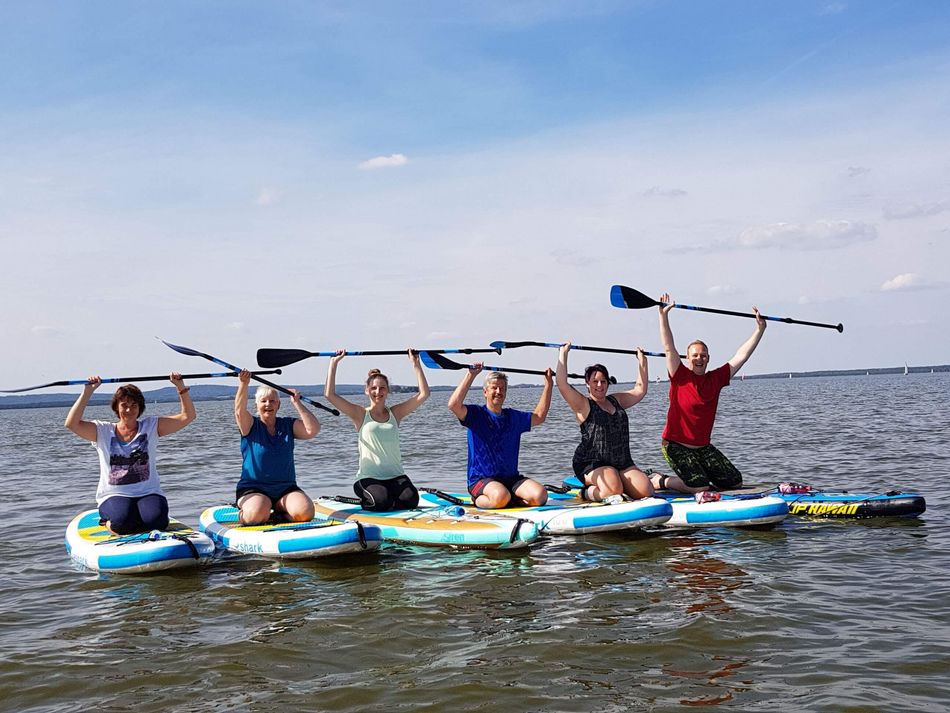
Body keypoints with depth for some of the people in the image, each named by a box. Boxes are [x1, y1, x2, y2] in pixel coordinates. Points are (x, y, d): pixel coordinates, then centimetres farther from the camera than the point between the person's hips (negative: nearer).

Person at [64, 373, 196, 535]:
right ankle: (108, 522, 5)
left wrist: (181, 387, -12)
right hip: (114, 496, -1)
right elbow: (71, 423, -11)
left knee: (156, 520, -31)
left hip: (148, 493, 2)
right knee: (122, 520, -34)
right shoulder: (103, 431, 4)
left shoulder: (151, 426, 7)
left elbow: (187, 416, 0)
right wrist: (87, 391, -15)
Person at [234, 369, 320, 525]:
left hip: (286, 489, 3)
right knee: (257, 515, -33)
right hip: (253, 489, -2)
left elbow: (313, 430, -8)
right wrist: (243, 384, -37)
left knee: (305, 513, -25)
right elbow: (240, 411, -20)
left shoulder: (288, 425, 9)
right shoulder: (250, 425, 2)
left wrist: (297, 403, -12)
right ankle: (244, 515, 3)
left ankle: (279, 513, 5)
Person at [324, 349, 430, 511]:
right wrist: (334, 363, -6)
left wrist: (416, 365, 3)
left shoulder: (395, 413, 10)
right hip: (369, 477, -3)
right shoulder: (360, 414, 2)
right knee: (382, 502, -29)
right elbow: (330, 394, -8)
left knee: (411, 500, -24)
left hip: (395, 475, 3)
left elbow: (423, 394, 5)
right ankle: (365, 500, 7)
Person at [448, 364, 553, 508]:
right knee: (501, 496, -37)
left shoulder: (513, 417, 16)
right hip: (481, 479, -5)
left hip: (511, 478, 5)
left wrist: (548, 384, 23)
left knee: (540, 496, -21)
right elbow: (454, 404, -20)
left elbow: (539, 416, 28)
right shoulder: (476, 414, -2)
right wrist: (470, 375, -21)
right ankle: (478, 500, -6)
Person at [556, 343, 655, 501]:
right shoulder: (583, 405, -1)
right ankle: (588, 492, -1)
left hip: (623, 463, 7)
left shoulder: (616, 400, 18)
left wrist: (642, 361, 23)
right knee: (613, 491, -32)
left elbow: (640, 389, 26)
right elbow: (562, 384, -15)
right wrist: (563, 354, -13)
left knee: (646, 492, -13)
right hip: (591, 464, -7)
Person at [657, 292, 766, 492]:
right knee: (699, 488, -20)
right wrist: (663, 315, -24)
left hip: (703, 447, 6)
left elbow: (741, 355, 7)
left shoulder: (716, 378, 5)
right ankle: (661, 481, 5)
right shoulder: (680, 376, -7)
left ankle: (699, 476, 22)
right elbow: (669, 348, -16)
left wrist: (760, 329, 4)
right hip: (676, 445, -6)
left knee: (735, 482, 0)